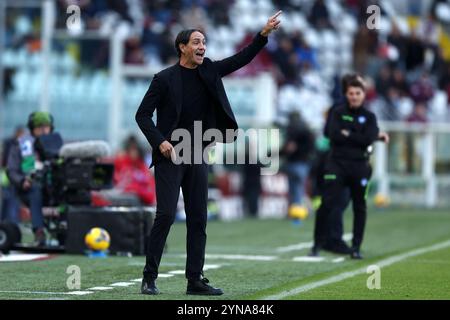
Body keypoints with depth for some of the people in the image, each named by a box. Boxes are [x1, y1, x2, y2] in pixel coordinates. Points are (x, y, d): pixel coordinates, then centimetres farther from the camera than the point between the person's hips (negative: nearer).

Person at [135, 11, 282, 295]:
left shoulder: (208, 72, 8)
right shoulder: (165, 79, -6)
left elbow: (241, 59, 4)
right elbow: (143, 115, -5)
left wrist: (264, 34, -8)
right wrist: (160, 142, -17)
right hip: (170, 156, -6)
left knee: (198, 219, 4)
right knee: (166, 215, -11)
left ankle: (195, 280, 7)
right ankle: (149, 277, -5)